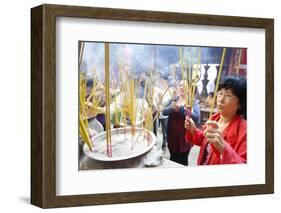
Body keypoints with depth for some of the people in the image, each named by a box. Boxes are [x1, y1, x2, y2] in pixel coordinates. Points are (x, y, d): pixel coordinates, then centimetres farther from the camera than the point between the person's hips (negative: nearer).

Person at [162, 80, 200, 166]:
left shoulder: (193, 102, -7)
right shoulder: (173, 100, 7)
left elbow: (197, 117, -21)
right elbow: (164, 112, -3)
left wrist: (182, 109, -29)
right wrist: (171, 107, -24)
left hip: (185, 136, -4)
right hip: (172, 135, 4)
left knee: (182, 162, 2)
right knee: (173, 160, 16)